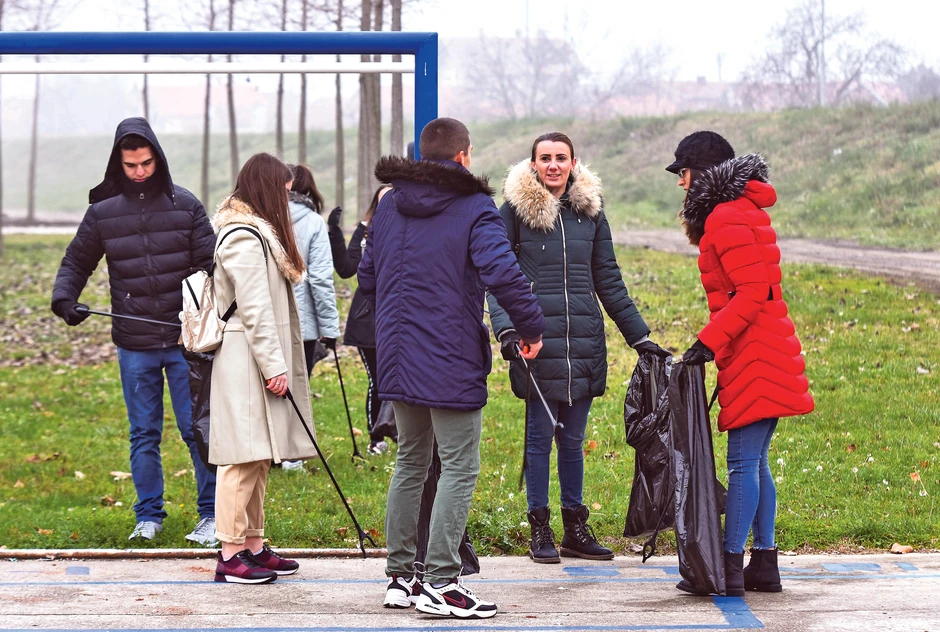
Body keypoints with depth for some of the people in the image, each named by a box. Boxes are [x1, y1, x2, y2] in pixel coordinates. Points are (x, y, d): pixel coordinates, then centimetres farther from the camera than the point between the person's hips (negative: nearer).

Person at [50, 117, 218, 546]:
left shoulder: (185, 205, 1)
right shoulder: (102, 212, 3)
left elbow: (209, 264, 4)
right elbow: (76, 262, 13)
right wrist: (64, 298, -6)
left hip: (185, 340, -1)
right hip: (134, 345, 1)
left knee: (196, 429, 2)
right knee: (144, 433, 8)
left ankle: (212, 514, 11)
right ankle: (148, 516, 17)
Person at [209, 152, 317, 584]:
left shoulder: (258, 232, 19)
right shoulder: (245, 237, -14)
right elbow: (253, 309, -19)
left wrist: (278, 362, 17)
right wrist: (273, 365, -19)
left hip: (255, 359, 11)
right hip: (244, 358, -11)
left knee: (258, 458, 13)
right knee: (244, 458, -10)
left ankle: (253, 547, 19)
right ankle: (231, 555, -9)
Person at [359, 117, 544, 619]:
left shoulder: (388, 207, 11)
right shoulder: (474, 207, -9)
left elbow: (366, 279, 16)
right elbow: (501, 272, -22)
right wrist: (531, 326, -10)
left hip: (398, 360, 7)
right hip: (452, 362, -7)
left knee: (411, 462, 17)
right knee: (459, 469, -1)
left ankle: (400, 576, 20)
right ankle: (439, 584, -5)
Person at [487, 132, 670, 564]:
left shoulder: (590, 211, 11)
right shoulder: (514, 211, 1)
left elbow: (609, 281, 15)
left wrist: (640, 337, 12)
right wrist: (505, 329, -17)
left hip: (584, 342, 3)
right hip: (536, 340, -3)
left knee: (573, 439, 9)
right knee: (540, 436, 1)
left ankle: (575, 529, 16)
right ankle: (540, 531, 8)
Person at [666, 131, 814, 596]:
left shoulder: (727, 219, -14)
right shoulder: (744, 211, 19)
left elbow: (752, 291, -21)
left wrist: (710, 341, -20)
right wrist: (715, 341, 21)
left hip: (754, 356, -10)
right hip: (765, 355, 10)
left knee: (743, 462, -8)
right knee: (755, 461, 12)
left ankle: (730, 567, -6)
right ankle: (764, 563, 14)